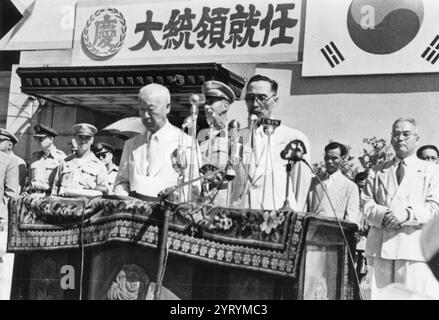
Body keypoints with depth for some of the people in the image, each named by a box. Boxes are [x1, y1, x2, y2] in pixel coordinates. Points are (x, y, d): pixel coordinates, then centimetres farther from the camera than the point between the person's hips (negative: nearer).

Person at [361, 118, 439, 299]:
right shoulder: (377, 172, 22)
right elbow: (366, 204, 11)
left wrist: (407, 214, -16)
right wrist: (384, 215, -11)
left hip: (416, 249, -2)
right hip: (380, 248, 2)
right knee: (378, 295, -3)